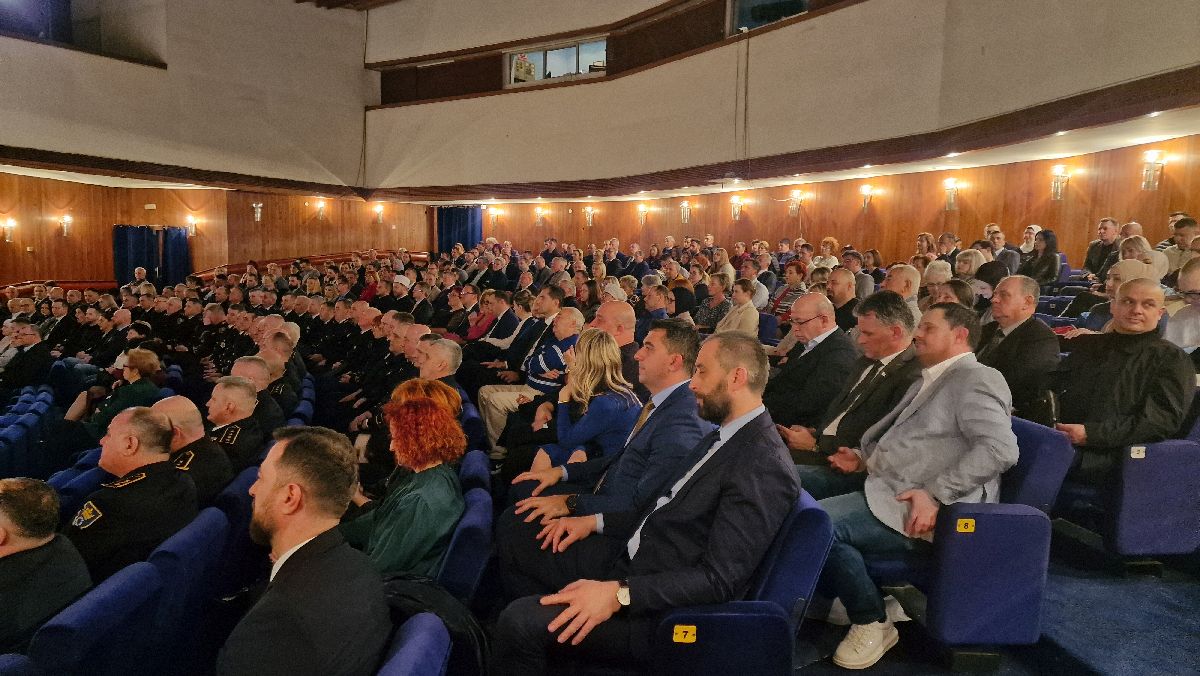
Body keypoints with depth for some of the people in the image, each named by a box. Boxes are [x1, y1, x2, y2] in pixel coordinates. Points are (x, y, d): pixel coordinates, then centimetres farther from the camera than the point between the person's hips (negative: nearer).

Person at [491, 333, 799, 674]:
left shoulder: (765, 466, -21)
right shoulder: (725, 436, 9)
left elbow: (719, 580, -25)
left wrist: (619, 593, -28)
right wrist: (597, 521, 7)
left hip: (657, 609, -10)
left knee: (520, 621, -20)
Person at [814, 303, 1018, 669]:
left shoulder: (975, 379, -8)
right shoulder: (929, 380, 23)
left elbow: (1000, 448, -22)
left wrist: (936, 494, -26)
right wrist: (865, 458, 14)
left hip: (916, 505, -10)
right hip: (887, 486, 10)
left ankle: (872, 623, -4)